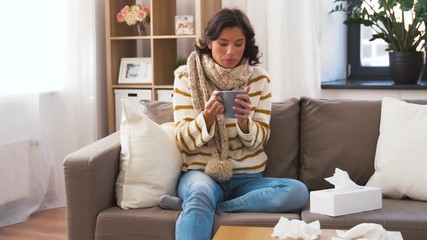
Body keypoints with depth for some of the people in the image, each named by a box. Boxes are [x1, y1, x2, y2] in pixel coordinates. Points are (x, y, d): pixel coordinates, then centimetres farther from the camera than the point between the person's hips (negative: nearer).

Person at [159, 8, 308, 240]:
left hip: (247, 177, 4)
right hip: (201, 172, -4)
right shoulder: (186, 76, -1)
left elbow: (259, 139, 2)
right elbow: (183, 141, -5)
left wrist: (243, 120, -20)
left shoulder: (259, 78, 4)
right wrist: (207, 117, -25)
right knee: (200, 193, -40)